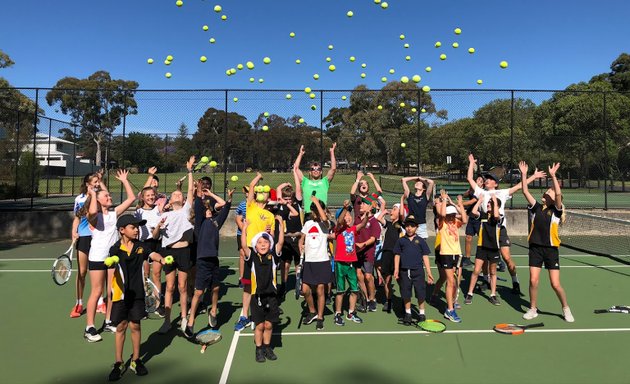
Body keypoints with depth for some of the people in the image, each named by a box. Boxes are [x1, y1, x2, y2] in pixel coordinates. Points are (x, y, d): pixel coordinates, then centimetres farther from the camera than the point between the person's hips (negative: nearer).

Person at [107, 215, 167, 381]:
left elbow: (153, 254, -13)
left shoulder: (140, 246, 0)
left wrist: (162, 259, -35)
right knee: (121, 327, 8)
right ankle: (119, 363, 24)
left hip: (137, 293, 2)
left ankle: (136, 360, 25)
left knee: (135, 325, 9)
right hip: (120, 293, -2)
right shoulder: (116, 249, -6)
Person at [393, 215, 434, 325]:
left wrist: (429, 273, 4)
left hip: (418, 271, -1)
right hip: (404, 271, 1)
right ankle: (408, 314, 23)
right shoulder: (401, 241, 7)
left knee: (420, 293, 3)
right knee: (406, 294, 8)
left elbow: (425, 257, 7)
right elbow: (397, 255, 10)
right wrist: (396, 270, 1)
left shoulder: (420, 241, 5)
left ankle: (421, 313, 21)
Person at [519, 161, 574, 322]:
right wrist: (524, 174, -8)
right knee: (533, 281, 0)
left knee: (555, 284, -1)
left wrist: (553, 175, -23)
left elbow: (558, 194, -19)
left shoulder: (556, 210, -3)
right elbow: (525, 191, -2)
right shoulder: (536, 208, 5)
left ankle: (566, 309, 24)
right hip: (535, 248, 3)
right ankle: (532, 309, 18)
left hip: (551, 249, -2)